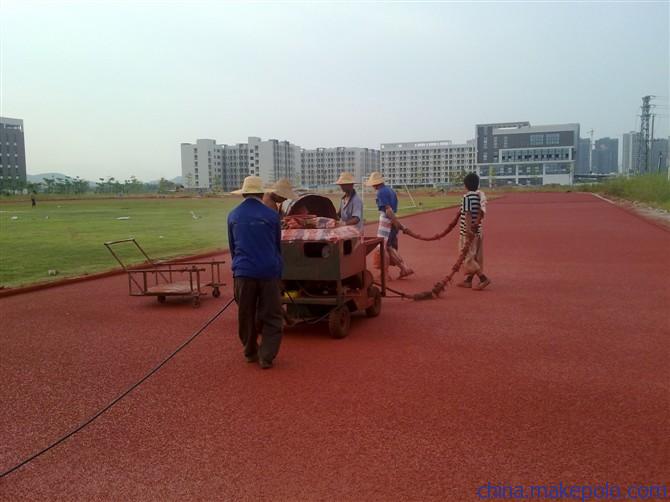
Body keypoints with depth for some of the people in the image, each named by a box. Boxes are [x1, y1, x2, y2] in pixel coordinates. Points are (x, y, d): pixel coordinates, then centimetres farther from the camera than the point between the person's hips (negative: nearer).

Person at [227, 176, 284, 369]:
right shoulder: (271, 215, -3)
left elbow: (232, 246, 14)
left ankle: (250, 353, 28)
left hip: (243, 272, 2)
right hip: (269, 271, -2)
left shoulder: (233, 215, 4)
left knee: (246, 316, 16)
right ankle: (266, 356, 2)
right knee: (271, 317, 7)